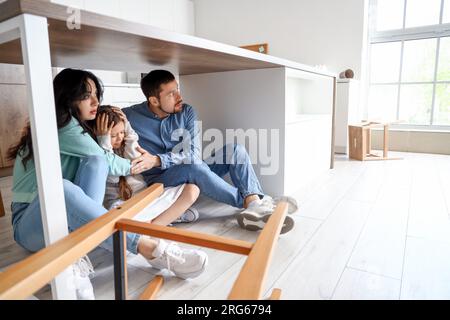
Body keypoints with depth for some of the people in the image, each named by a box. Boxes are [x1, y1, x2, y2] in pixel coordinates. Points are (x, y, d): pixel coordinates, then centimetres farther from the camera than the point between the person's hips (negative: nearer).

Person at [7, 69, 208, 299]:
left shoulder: (78, 126, 14)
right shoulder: (60, 124, -14)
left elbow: (100, 162, 3)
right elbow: (105, 160, -12)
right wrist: (133, 166, 3)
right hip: (32, 223, -6)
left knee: (96, 163, -21)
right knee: (61, 189, -42)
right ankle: (152, 250, -44)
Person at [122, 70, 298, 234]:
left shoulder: (186, 112, -3)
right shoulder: (129, 116, -8)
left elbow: (193, 154, -11)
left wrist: (157, 160, -26)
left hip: (192, 174, 4)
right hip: (160, 180, -4)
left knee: (235, 149, -14)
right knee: (196, 167, -36)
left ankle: (255, 203, -33)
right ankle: (250, 203, -26)